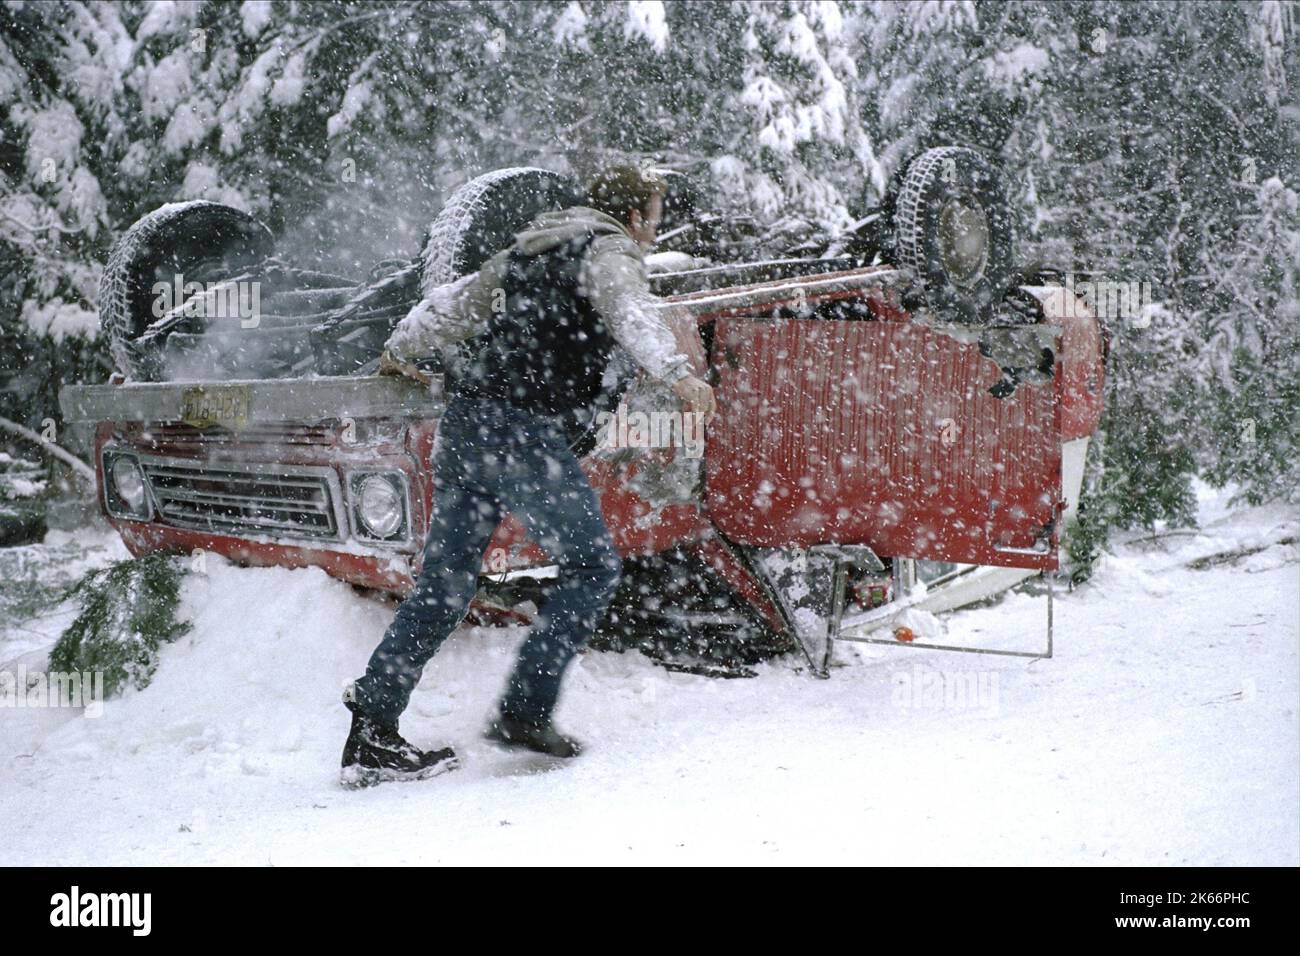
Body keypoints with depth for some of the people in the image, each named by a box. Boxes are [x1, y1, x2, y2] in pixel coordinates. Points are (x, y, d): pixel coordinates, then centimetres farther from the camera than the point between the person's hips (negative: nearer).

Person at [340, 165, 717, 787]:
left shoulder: (529, 249, 26)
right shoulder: (611, 251, 3)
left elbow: (454, 301, 35)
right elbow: (630, 313, -19)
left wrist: (400, 351, 50)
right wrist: (677, 373, -34)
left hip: (463, 420, 8)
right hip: (521, 427, -8)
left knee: (445, 580, 10)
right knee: (593, 564, 2)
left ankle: (370, 733, 10)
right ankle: (523, 711, -1)